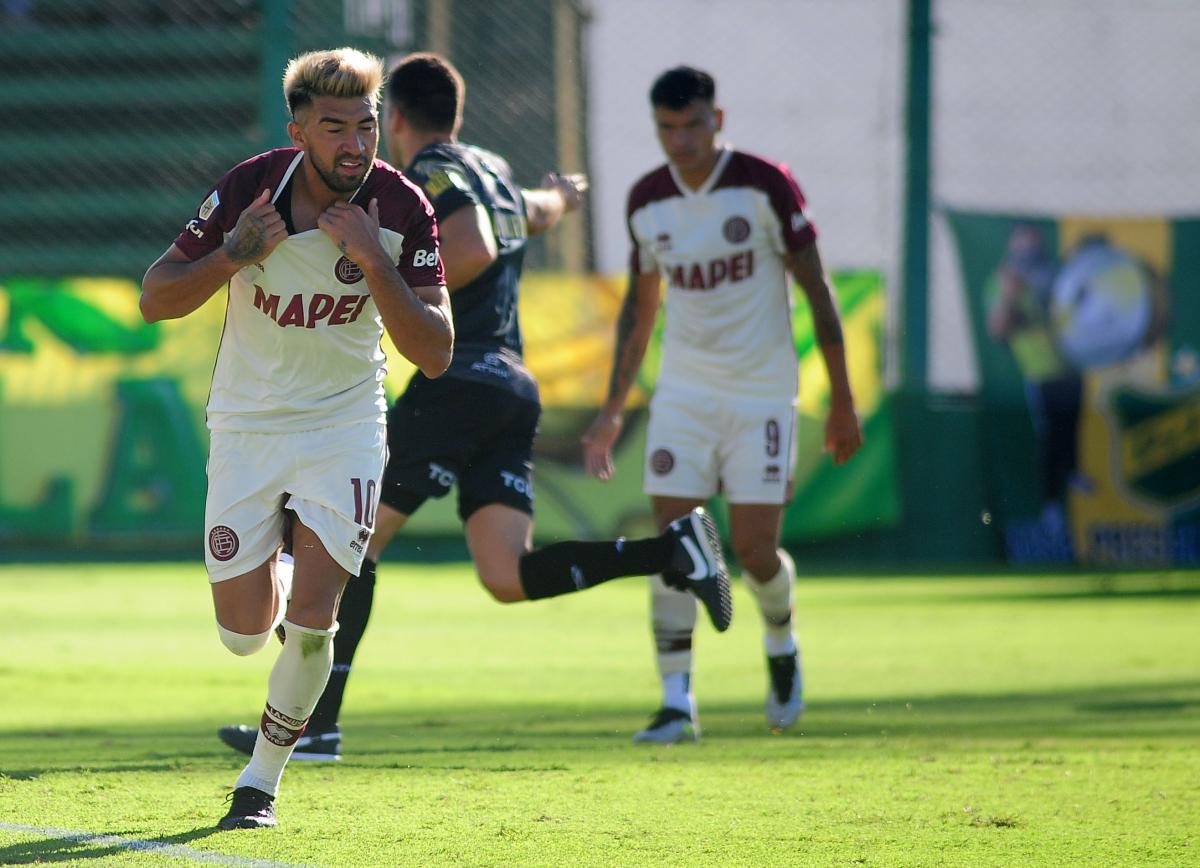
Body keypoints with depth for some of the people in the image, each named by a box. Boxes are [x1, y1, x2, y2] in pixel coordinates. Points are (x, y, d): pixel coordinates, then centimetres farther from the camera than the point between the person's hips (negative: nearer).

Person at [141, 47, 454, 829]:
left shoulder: (402, 211, -13)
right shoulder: (248, 190, -14)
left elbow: (435, 355, -16)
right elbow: (155, 300, -8)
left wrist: (374, 261, -27)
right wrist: (233, 254, -25)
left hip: (345, 425, -1)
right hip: (248, 426, 1)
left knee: (311, 618, -15)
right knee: (244, 632, 2)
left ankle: (263, 778, 7)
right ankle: (277, 587, 40)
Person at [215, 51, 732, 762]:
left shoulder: (434, 171, -4)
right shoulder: (493, 171, 20)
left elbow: (475, 250, -22)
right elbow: (538, 212, 43)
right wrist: (563, 195, 66)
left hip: (457, 379, -8)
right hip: (515, 387, 8)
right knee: (509, 578, 0)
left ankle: (316, 722, -3)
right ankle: (672, 549, -15)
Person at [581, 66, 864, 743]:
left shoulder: (765, 186, -10)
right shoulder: (647, 201, 3)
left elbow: (817, 290, -5)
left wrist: (842, 400, -6)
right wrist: (615, 408, 14)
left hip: (761, 394, -3)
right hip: (683, 394, 3)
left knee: (755, 549, -4)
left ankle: (782, 644, 28)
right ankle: (678, 702, -7)